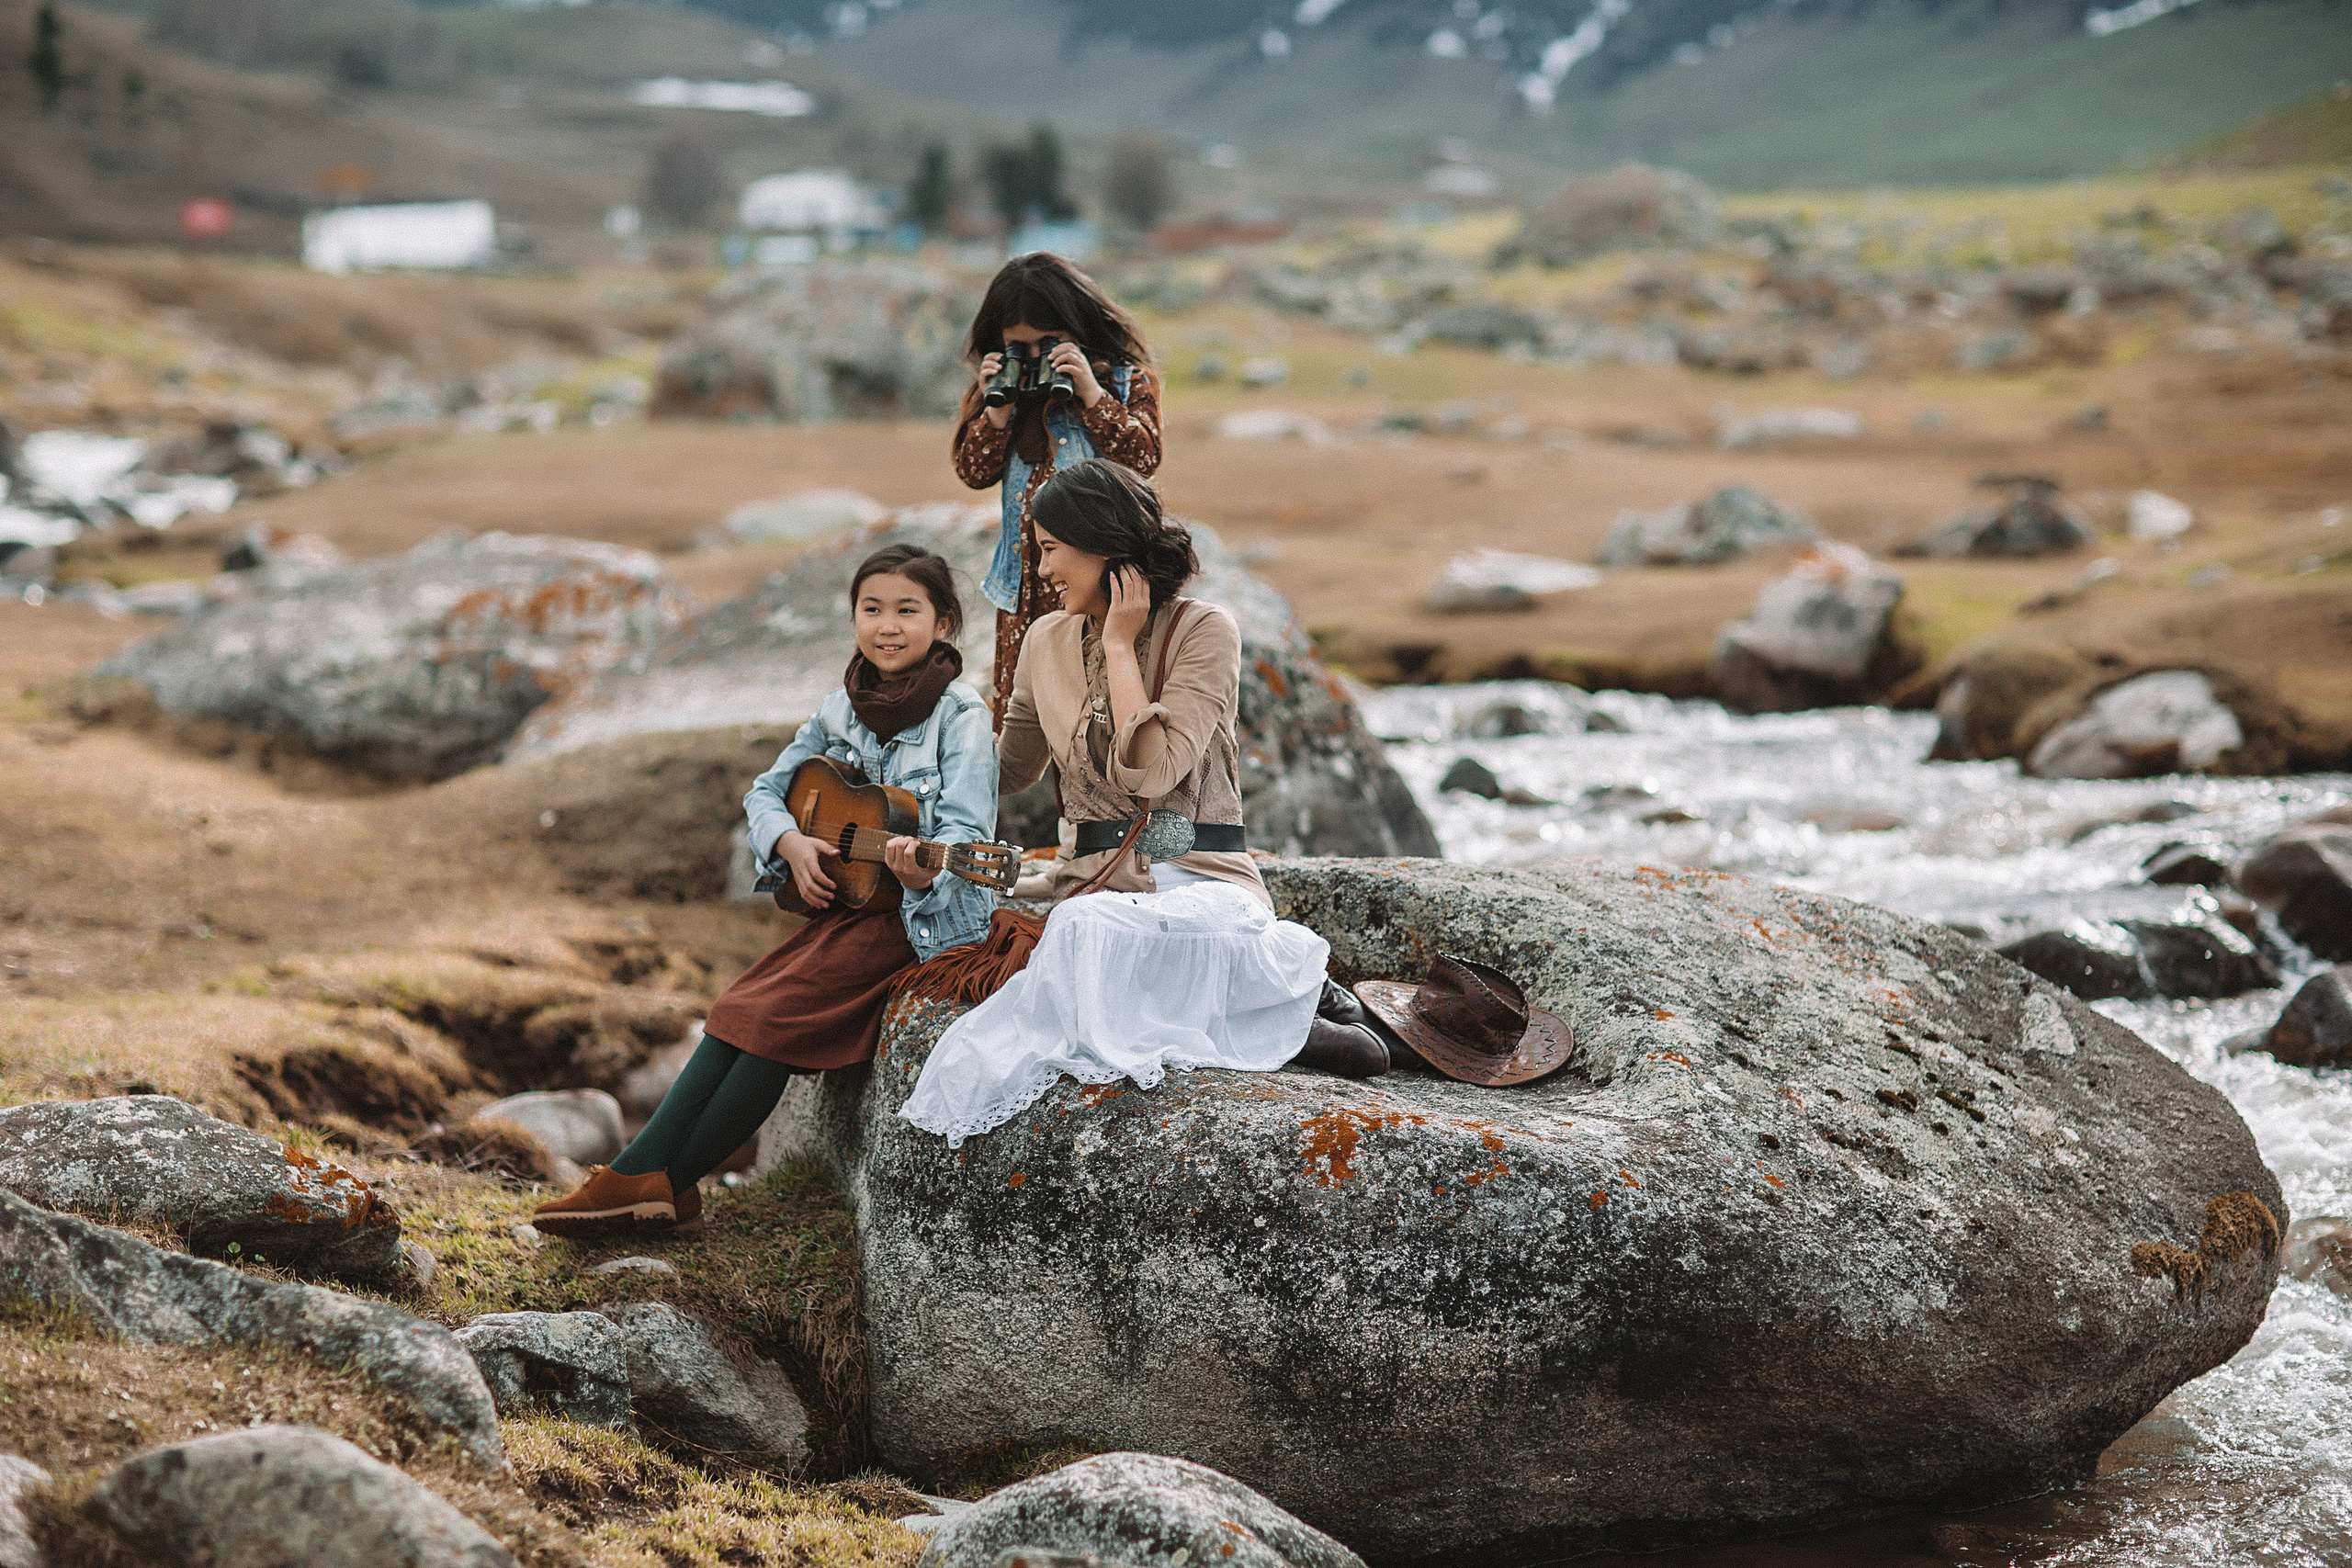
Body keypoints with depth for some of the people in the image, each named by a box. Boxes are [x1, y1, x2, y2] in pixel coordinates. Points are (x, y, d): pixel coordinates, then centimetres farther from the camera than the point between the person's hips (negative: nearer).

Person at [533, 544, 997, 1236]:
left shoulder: (959, 715, -9)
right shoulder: (844, 708, 8)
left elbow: (967, 831, -19)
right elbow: (767, 790, 14)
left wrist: (924, 868, -42)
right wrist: (790, 843, -8)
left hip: (930, 915, -6)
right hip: (846, 902, 6)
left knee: (775, 1010, -20)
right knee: (742, 1008, -15)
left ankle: (655, 1178, -15)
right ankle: (647, 1179, -19)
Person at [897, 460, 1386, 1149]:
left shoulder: (1203, 630, -2)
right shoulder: (1048, 640, 15)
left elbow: (1151, 770, -16)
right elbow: (1009, 769, 30)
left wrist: (1120, 644, -8)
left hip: (1201, 876, -4)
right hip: (1099, 880, 4)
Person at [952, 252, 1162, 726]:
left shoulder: (1125, 381, 1)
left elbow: (1143, 457, -11)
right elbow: (974, 472, 7)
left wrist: (1091, 395, -17)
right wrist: (998, 411, -8)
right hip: (1025, 575, 4)